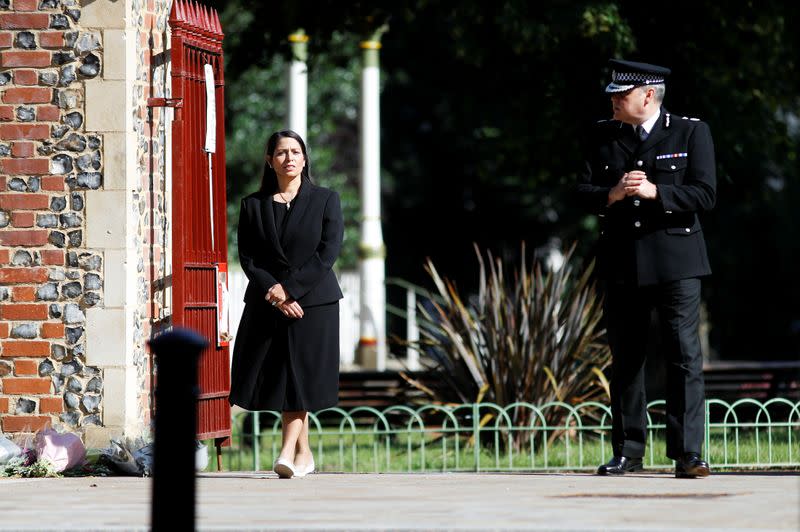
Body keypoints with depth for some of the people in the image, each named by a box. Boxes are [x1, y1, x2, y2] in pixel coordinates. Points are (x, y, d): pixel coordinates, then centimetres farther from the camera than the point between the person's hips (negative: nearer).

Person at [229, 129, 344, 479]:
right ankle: (304, 454, 14)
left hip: (314, 302, -2)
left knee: (302, 376, -8)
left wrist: (288, 288, -14)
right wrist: (275, 295, -13)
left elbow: (328, 253, -6)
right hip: (266, 305, 2)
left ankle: (288, 451, -9)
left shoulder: (325, 200, 3)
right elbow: (247, 258, 2)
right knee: (276, 379, 3)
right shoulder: (253, 205, 8)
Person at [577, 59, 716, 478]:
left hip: (674, 261, -3)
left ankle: (687, 454, -9)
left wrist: (655, 192, -18)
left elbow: (705, 195, -6)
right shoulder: (603, 136, 11)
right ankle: (628, 452, 15)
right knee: (625, 360, 7)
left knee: (684, 356, -9)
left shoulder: (691, 133, 1)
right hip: (622, 262, 4)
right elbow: (583, 192, 7)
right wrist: (612, 194, -13)